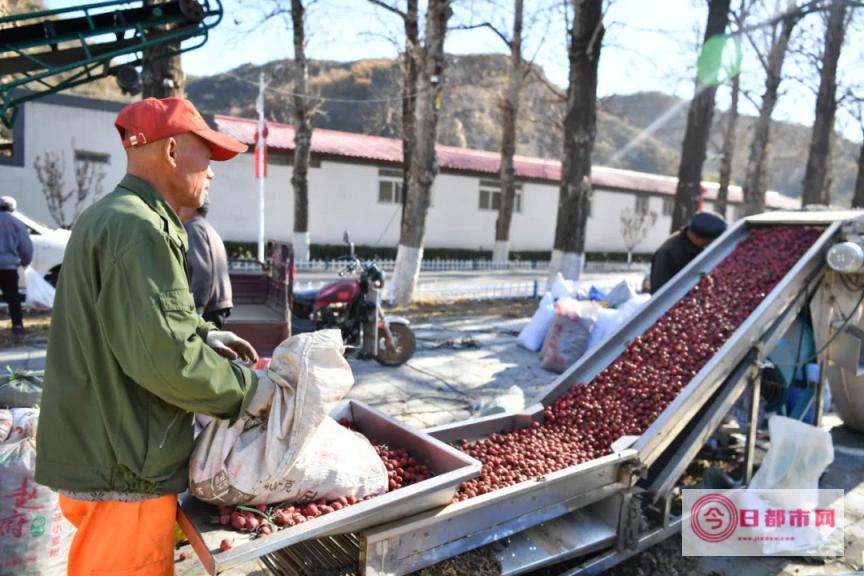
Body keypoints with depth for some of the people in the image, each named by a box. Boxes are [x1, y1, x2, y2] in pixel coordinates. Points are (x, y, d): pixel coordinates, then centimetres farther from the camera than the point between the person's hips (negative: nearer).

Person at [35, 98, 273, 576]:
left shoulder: (105, 216, 12)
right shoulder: (139, 229, -23)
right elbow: (165, 356, -29)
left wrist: (203, 335, 10)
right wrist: (245, 387, -15)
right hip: (122, 468, -10)